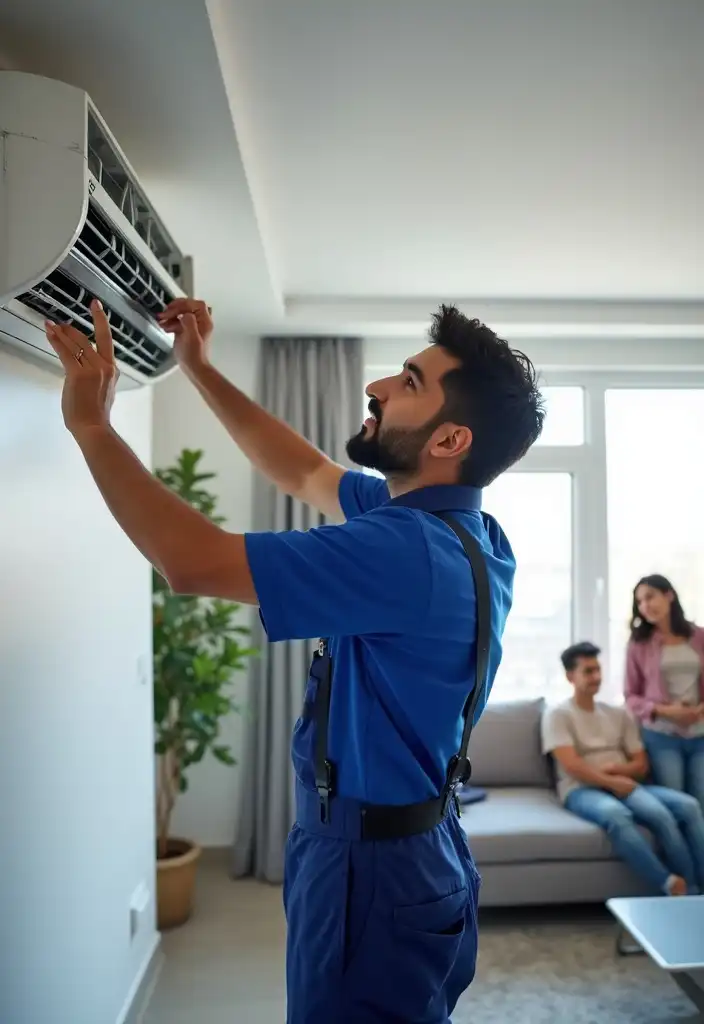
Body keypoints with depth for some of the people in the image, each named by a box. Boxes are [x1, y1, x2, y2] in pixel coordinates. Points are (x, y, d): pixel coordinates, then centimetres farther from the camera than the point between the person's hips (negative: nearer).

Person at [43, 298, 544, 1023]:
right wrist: (199, 368, 11)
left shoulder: (410, 549, -30)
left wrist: (90, 422, -18)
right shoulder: (451, 524, -1)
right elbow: (306, 475, 10)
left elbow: (191, 561, -31)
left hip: (371, 866, -9)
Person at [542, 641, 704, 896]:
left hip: (624, 785, 5)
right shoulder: (557, 715, 4)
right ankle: (673, 886, -34)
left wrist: (614, 768, -7)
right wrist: (612, 782, -17)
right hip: (582, 790, -5)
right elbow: (572, 766, -9)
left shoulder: (619, 714, 20)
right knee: (616, 814, -41)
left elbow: (641, 765, 14)